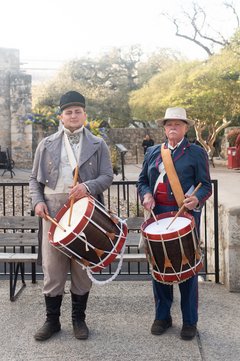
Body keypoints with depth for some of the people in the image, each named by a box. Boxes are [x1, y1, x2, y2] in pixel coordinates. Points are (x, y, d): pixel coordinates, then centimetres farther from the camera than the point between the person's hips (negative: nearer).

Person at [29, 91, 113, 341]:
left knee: (82, 266, 7)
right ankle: (52, 319, 16)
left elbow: (107, 177, 1)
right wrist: (37, 201, -5)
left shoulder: (98, 145, 8)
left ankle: (79, 318, 21)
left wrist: (87, 186, -18)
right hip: (53, 210, 1)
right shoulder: (47, 144, 11)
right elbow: (35, 179, 12)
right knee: (52, 266, 3)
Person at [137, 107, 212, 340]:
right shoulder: (152, 152, 14)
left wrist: (197, 199, -23)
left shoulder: (197, 152, 3)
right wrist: (146, 195, -6)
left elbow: (206, 185, -2)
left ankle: (189, 321, 17)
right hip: (158, 214, 4)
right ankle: (162, 316, 24)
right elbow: (142, 180, 16)